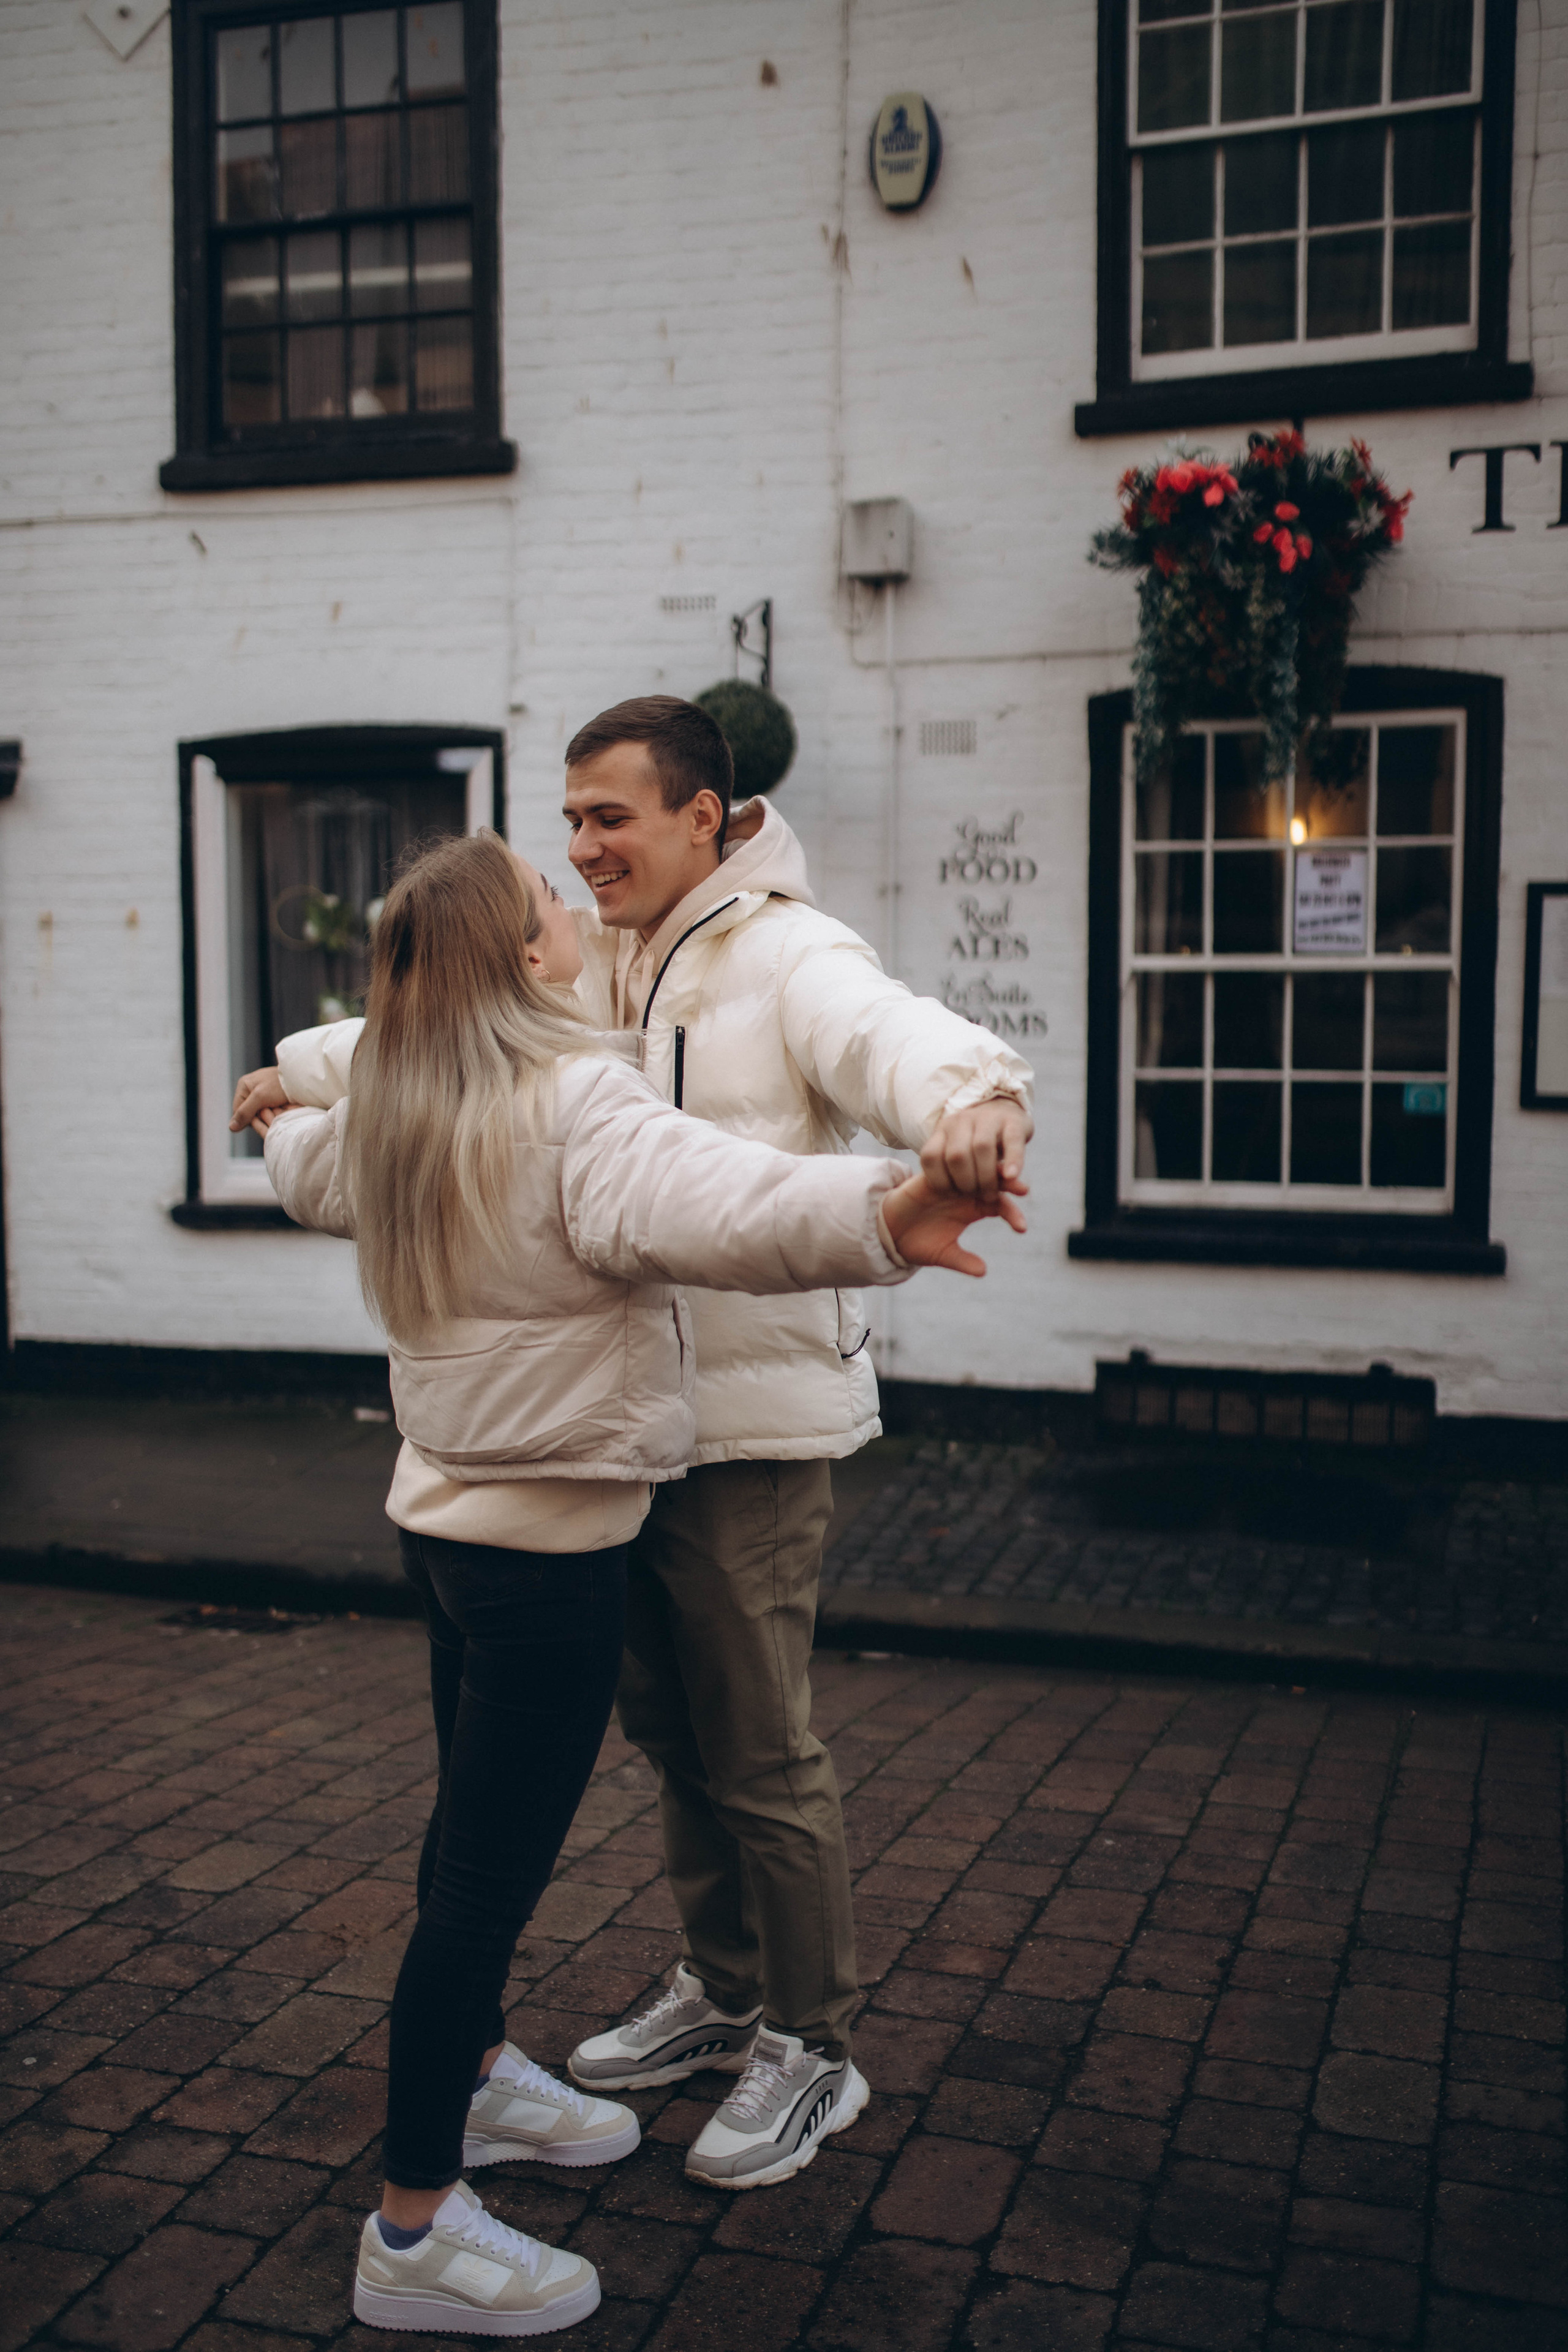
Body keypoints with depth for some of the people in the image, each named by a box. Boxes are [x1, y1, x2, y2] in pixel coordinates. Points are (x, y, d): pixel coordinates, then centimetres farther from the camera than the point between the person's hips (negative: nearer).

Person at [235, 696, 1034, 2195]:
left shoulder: (786, 959, -14)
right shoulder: (593, 963, 11)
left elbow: (894, 1034, -34)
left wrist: (969, 1097, -55)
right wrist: (303, 1072, 29)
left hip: (752, 1417, -8)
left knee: (757, 1748, 1)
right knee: (668, 1724, 19)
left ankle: (812, 2046, 20)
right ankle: (721, 1994, 38)